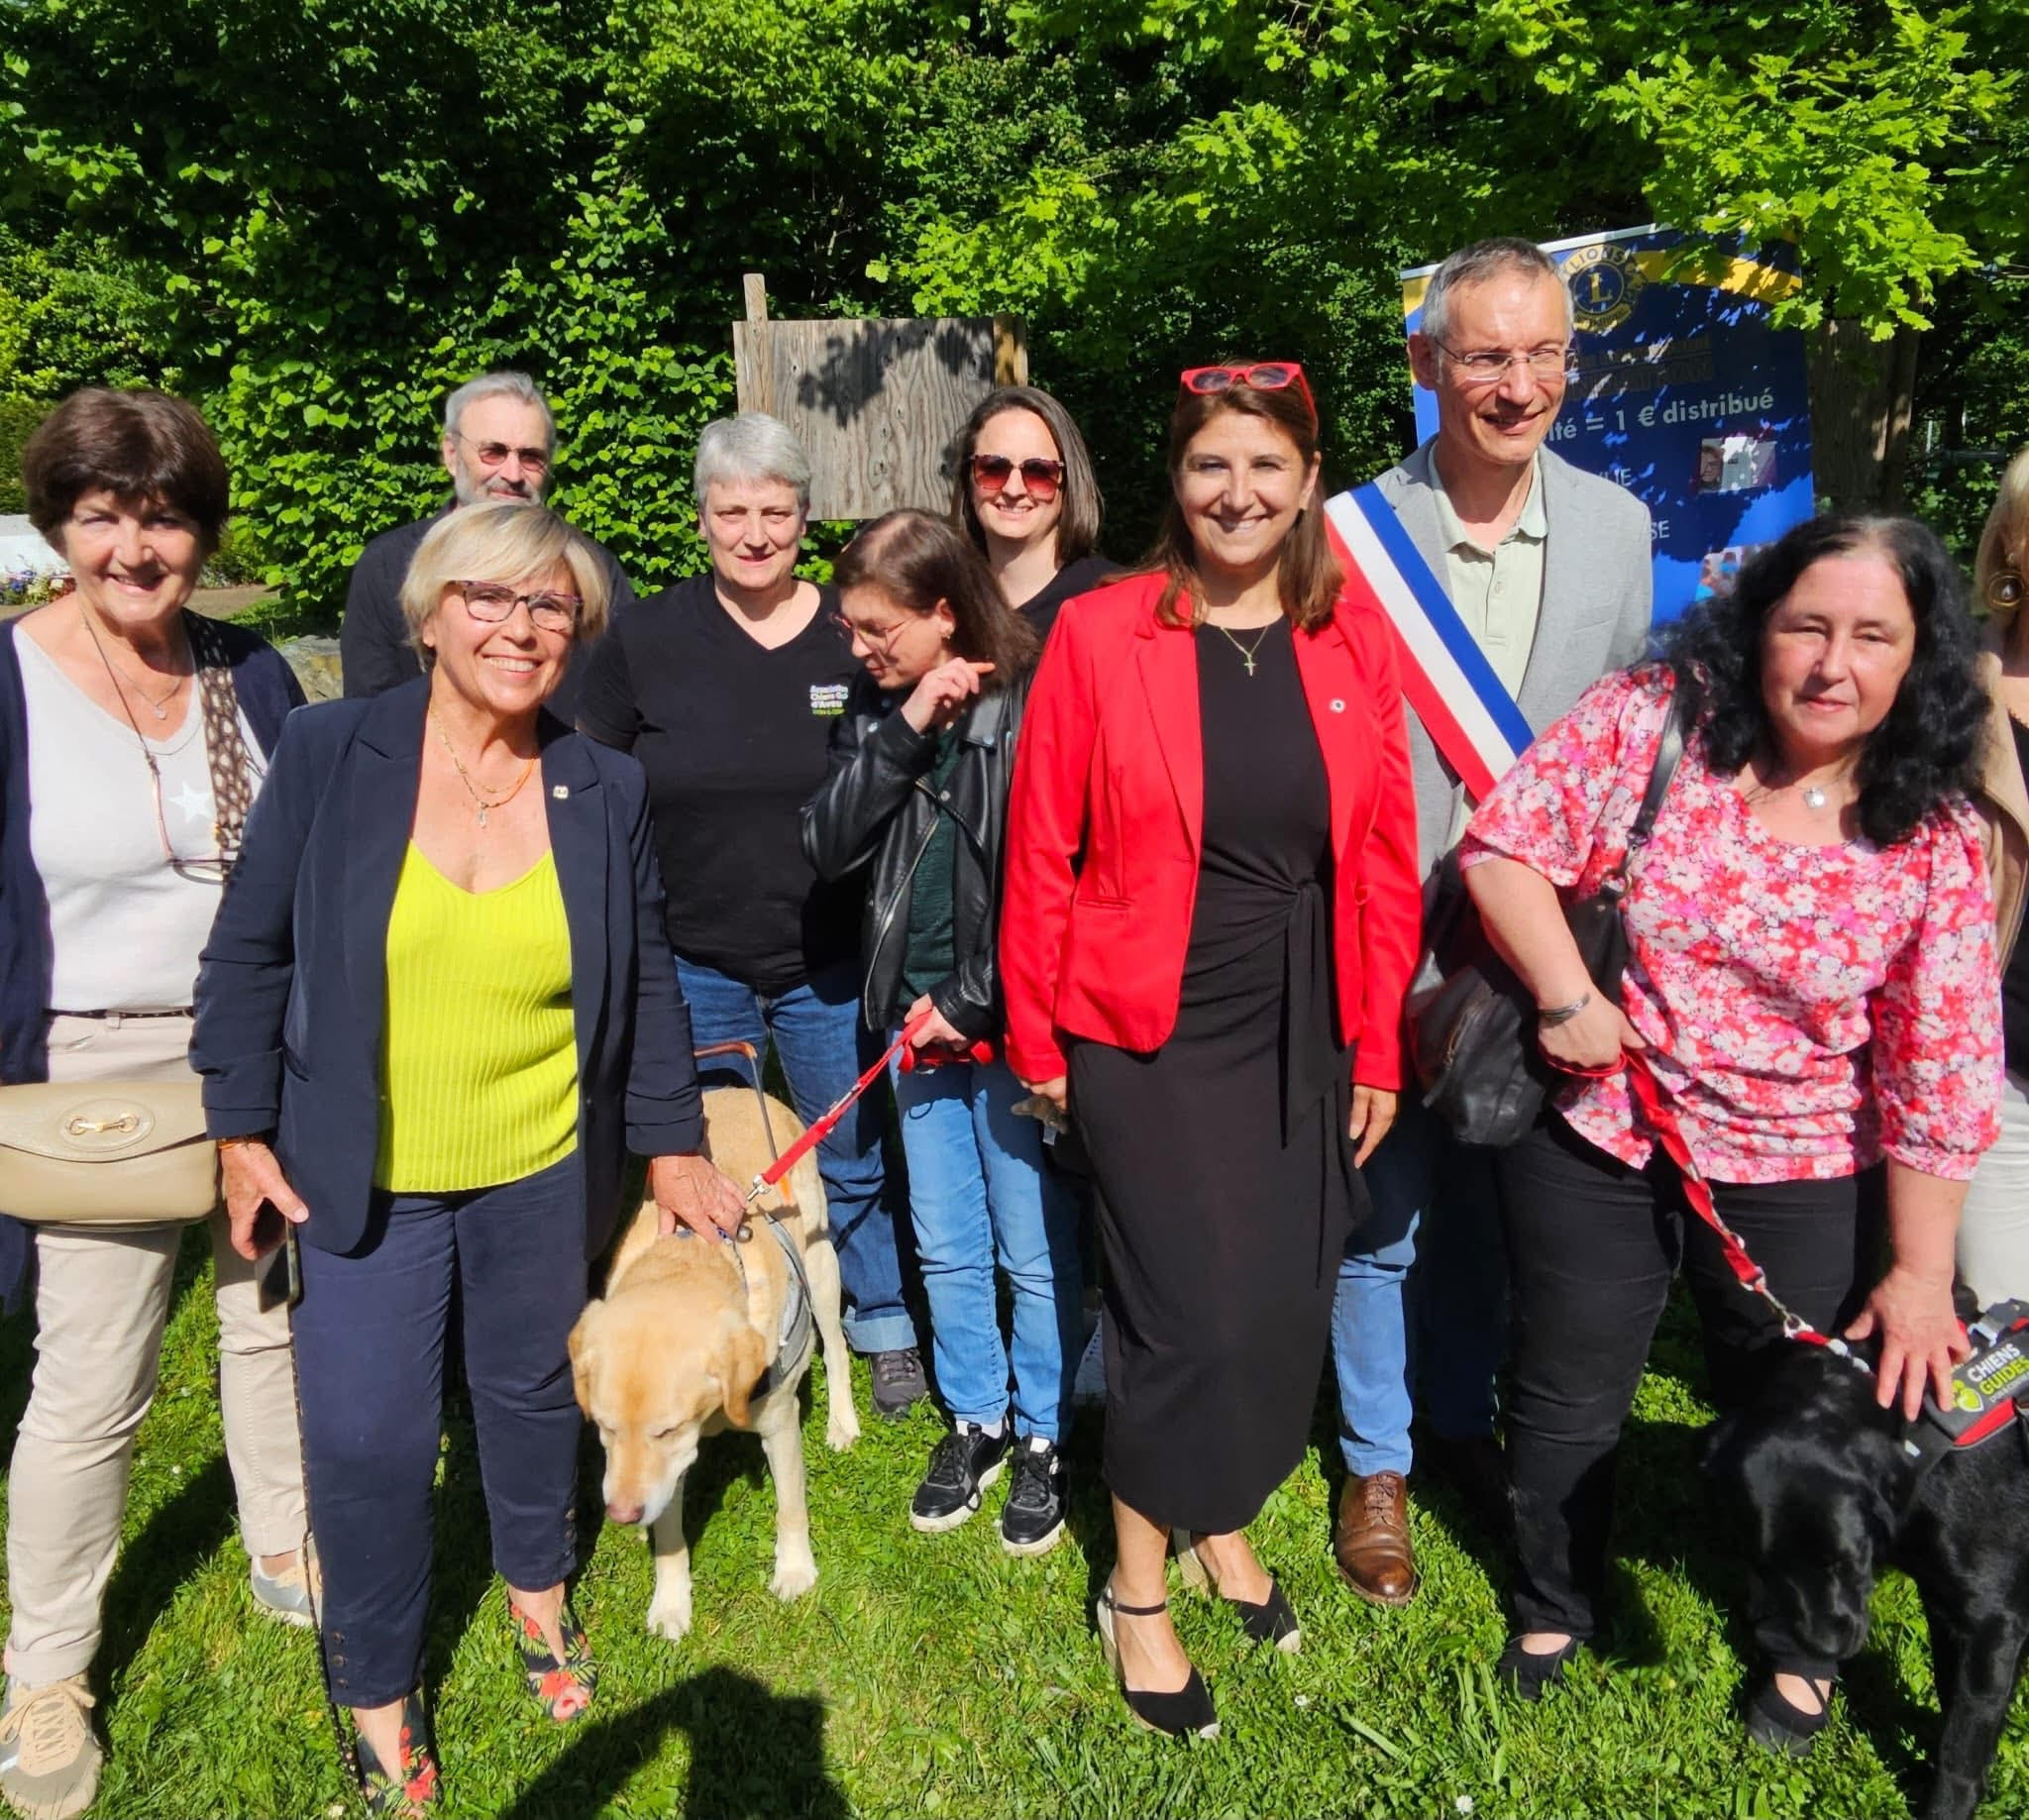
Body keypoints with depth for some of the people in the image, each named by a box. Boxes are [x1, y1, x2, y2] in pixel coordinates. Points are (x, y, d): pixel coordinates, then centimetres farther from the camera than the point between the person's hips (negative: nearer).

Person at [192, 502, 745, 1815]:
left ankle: (538, 1584, 48)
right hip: (363, 1176, -1)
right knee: (366, 1438, 3)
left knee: (535, 1390, 18)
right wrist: (242, 1129, -2)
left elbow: (647, 984, 4)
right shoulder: (329, 752, -8)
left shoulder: (607, 789, -4)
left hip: (547, 1169, 2)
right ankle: (380, 1696, 29)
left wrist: (671, 1147, 5)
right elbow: (252, 953, -1)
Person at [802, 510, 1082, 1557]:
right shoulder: (878, 711, 6)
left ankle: (1046, 1437, 28)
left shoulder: (1035, 706, -13)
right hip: (918, 1020, 6)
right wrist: (904, 729, -13)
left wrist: (973, 1004, -12)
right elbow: (829, 848, -4)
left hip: (1013, 1024, -5)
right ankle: (977, 1420, 36)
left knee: (1036, 1252, 8)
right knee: (946, 1245, 17)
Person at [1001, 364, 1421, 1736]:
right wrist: (1035, 1037, -2)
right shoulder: (1100, 634, -8)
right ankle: (1137, 1588, 22)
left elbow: (1385, 856, 4)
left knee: (1287, 1303, 12)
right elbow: (1042, 851, -5)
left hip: (1304, 1033, 4)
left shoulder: (1353, 641, 1)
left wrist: (1378, 1046, 4)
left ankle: (1222, 1522, 41)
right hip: (1149, 1032, -4)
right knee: (1193, 1311, -4)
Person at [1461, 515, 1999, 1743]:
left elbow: (1941, 1073, -8)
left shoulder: (1934, 840, -10)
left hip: (1799, 1179, 0)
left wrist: (1920, 1277, -8)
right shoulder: (1648, 719, -13)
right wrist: (1566, 995, -21)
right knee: (1569, 1398, 16)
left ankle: (1803, 1644, 47)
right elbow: (1504, 846, -11)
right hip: (1594, 1140, 0)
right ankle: (1553, 1608, 43)